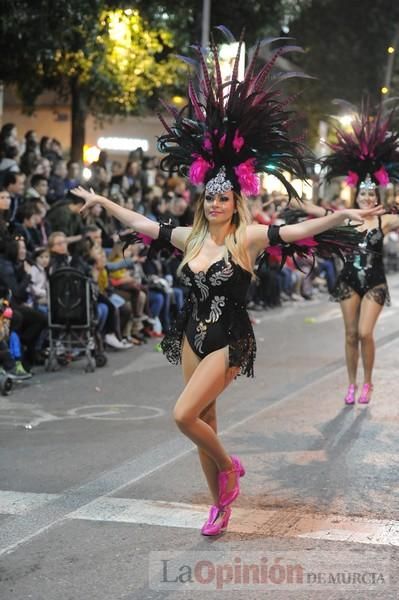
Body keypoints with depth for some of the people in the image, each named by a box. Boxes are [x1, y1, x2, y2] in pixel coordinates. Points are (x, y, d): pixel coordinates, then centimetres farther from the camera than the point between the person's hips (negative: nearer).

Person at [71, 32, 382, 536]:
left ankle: (229, 467, 9)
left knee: (184, 414, -17)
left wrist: (342, 215, -33)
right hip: (192, 336, 6)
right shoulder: (190, 237, 4)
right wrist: (101, 202, 20)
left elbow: (294, 231, -21)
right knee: (203, 422, 10)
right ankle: (220, 504, 25)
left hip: (229, 341, -6)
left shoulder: (247, 237, -11)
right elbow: (144, 225, 14)